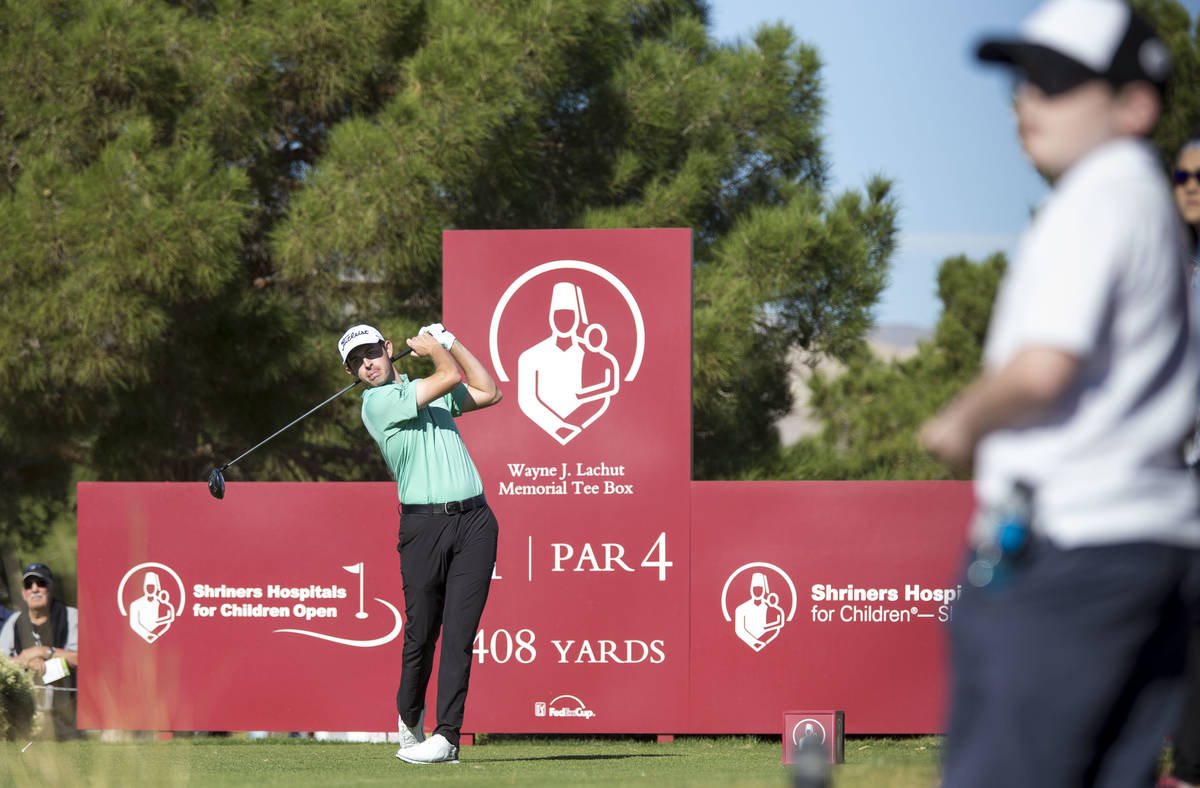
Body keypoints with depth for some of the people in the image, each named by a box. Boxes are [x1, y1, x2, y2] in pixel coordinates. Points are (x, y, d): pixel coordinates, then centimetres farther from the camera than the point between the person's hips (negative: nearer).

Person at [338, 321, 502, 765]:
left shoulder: (429, 392, 19)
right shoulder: (378, 403, -4)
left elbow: (488, 392, 23)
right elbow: (449, 376, -5)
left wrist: (449, 343, 20)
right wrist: (432, 349, 14)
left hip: (473, 522, 4)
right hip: (423, 524, -4)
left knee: (460, 632, -7)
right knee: (421, 633, 0)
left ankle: (446, 736, -10)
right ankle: (410, 721, 25)